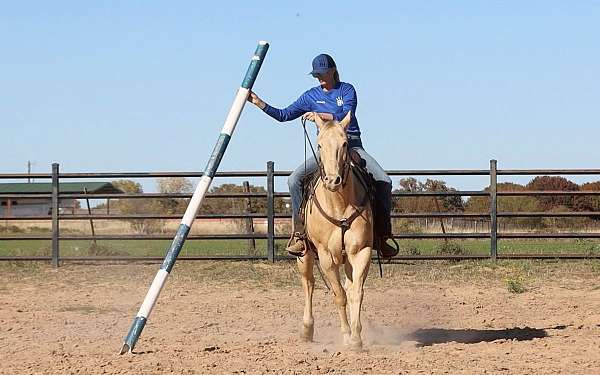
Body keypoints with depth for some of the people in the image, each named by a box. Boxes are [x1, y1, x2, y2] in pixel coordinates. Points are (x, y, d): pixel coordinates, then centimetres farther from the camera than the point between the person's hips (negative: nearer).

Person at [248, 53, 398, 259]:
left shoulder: (347, 90, 2)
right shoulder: (311, 96, 10)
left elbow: (346, 115, -15)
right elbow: (284, 115, 13)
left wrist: (320, 115, -24)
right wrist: (259, 103, 5)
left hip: (352, 147, -2)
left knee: (384, 181, -21)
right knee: (295, 179, -21)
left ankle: (381, 235, -14)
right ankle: (299, 233, -17)